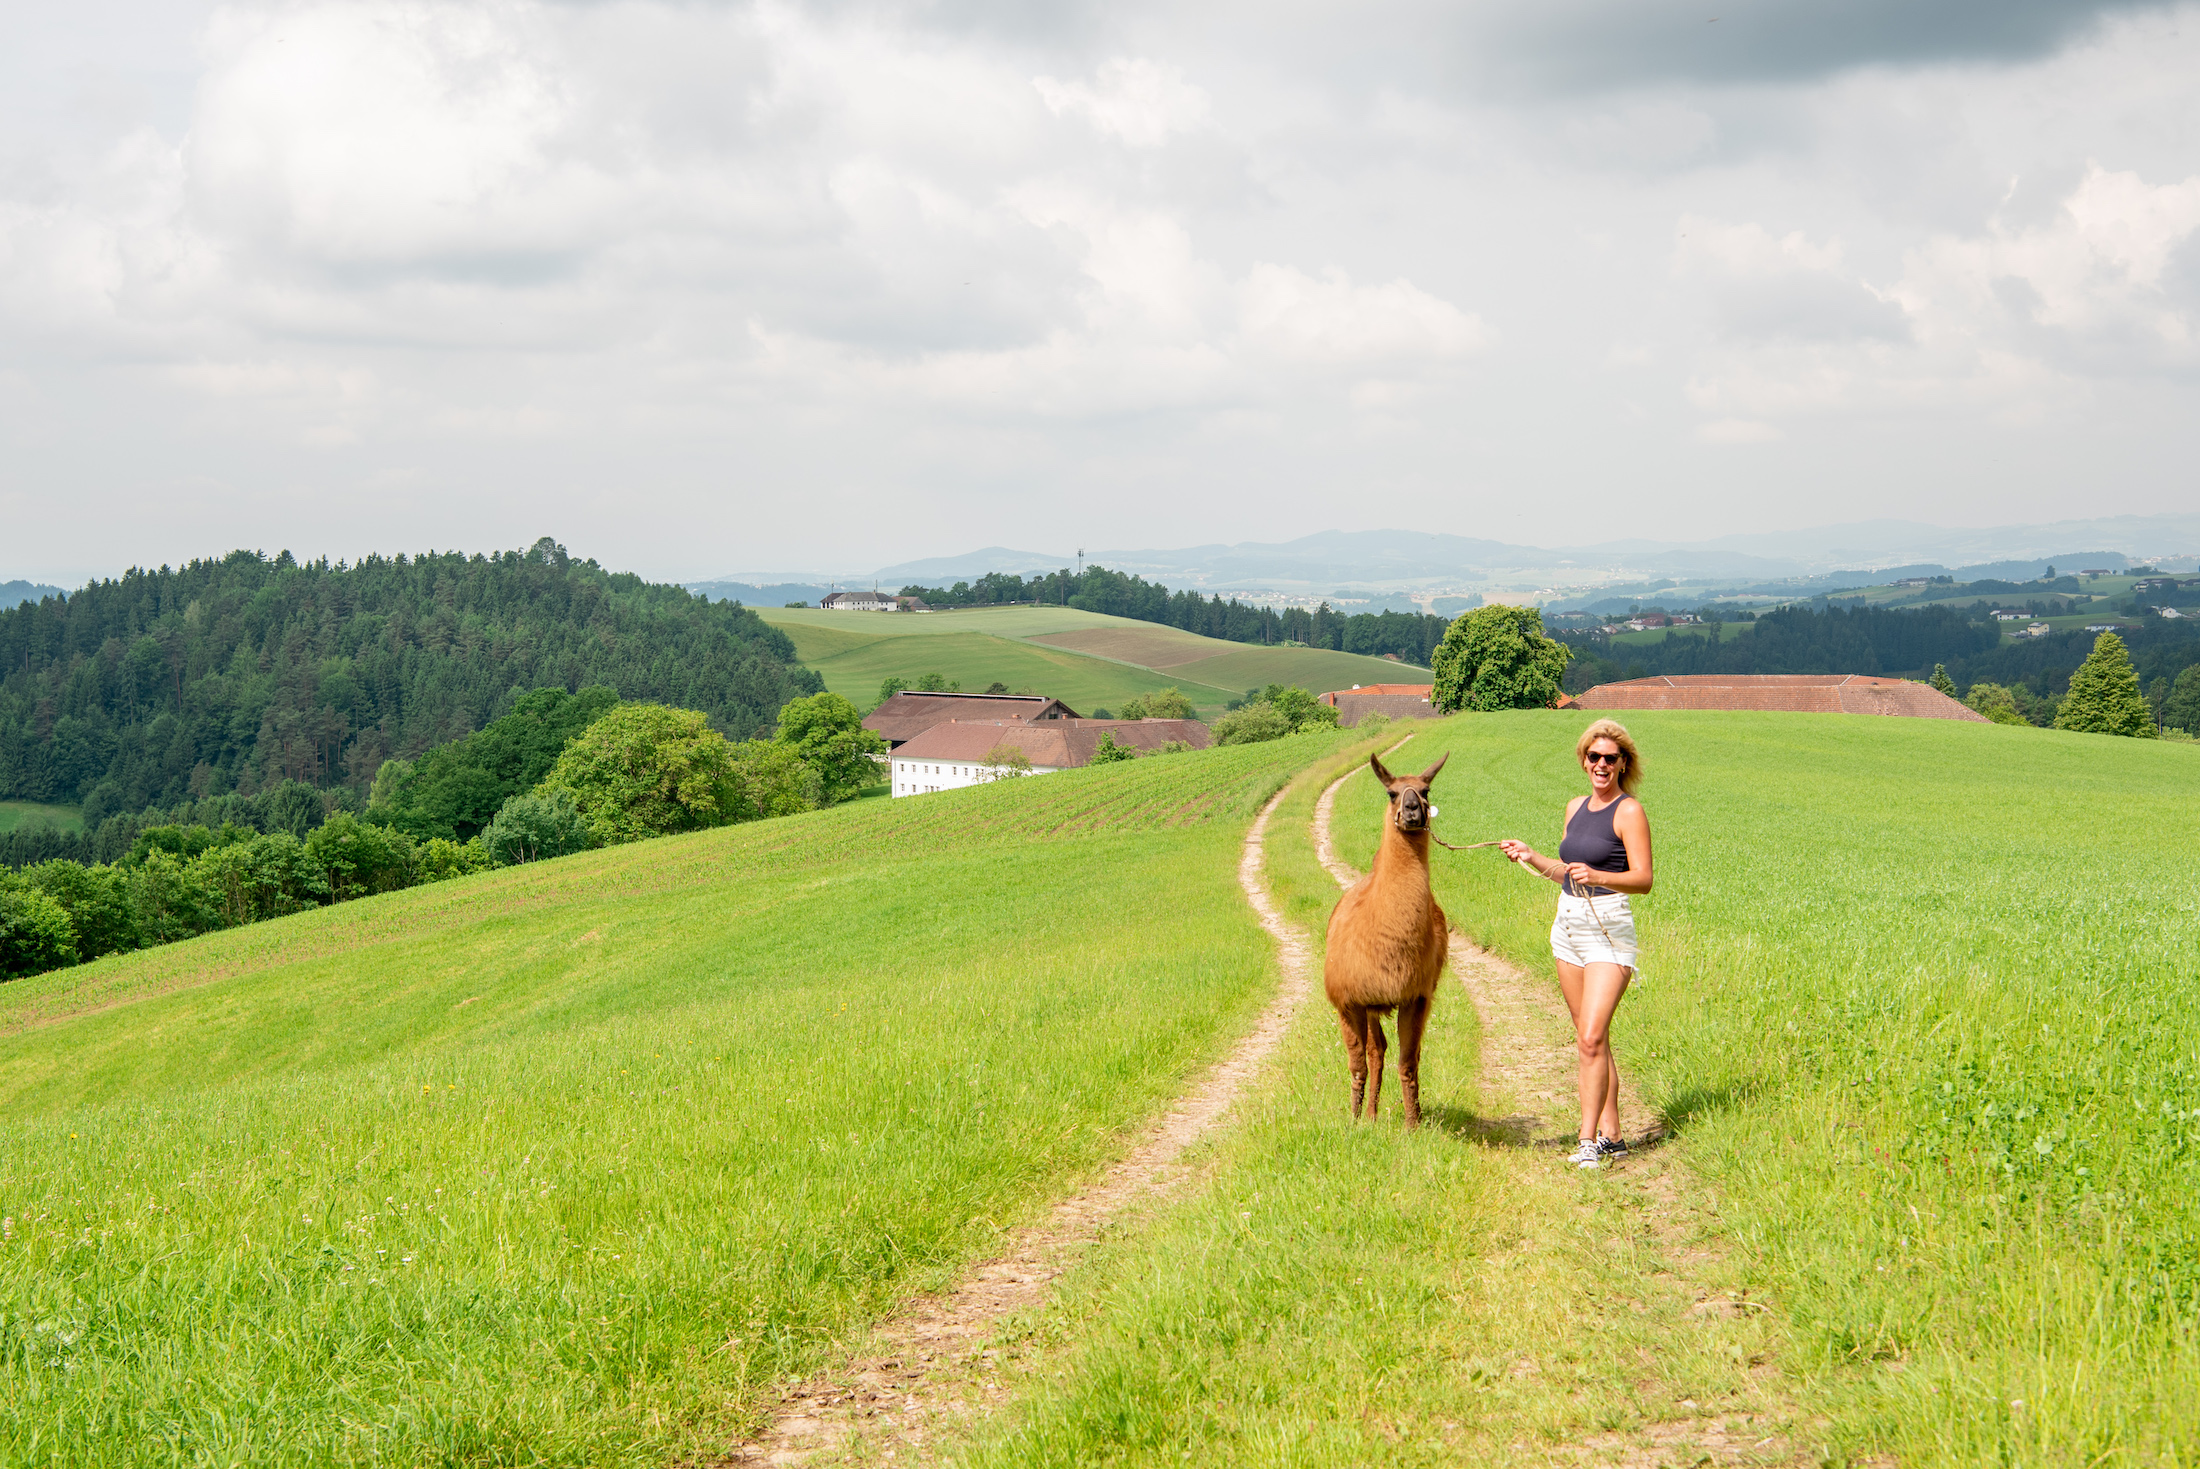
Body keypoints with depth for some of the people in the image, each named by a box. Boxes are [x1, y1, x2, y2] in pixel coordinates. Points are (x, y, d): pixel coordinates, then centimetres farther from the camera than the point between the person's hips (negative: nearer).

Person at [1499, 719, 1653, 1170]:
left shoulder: (1629, 812, -8)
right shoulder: (1576, 807, 14)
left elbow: (1643, 879, -14)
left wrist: (1597, 877, -28)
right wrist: (1530, 857, 10)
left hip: (1609, 928, -7)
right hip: (1568, 925, 7)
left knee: (1591, 1037, -14)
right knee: (1590, 1039, 9)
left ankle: (1589, 1140, -13)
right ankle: (1611, 1133, 16)